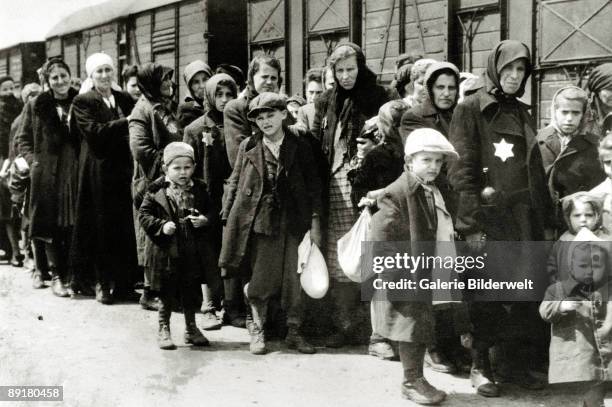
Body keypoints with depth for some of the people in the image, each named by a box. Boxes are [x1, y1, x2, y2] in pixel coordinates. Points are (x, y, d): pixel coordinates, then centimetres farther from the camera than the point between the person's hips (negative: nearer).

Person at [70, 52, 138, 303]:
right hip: (99, 173, -4)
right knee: (101, 228, 0)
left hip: (124, 170, 4)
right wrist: (126, 122, -17)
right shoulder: (83, 102, 0)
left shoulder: (125, 100, 14)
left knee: (125, 228, 3)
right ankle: (102, 282, 9)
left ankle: (124, 282, 10)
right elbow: (93, 131, -14)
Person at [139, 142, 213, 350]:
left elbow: (211, 212, 10)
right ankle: (163, 330, 20)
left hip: (193, 252, 3)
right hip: (167, 252, -3)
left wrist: (204, 220, -11)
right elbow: (144, 214, -3)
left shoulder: (199, 190, 4)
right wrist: (161, 225, -17)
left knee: (192, 292, 13)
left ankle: (191, 328, 29)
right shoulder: (157, 192, -5)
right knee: (167, 293, 6)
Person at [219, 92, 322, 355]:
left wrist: (315, 222, 0)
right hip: (259, 221, 0)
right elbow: (234, 184, 9)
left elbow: (313, 186, 5)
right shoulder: (248, 147, 5)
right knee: (262, 279, 0)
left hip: (293, 221, 0)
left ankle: (294, 332, 15)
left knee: (294, 278, 2)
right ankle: (257, 330, 20)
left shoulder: (300, 147, 3)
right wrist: (227, 218, 4)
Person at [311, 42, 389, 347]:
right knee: (338, 257, 2)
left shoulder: (376, 98, 3)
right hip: (336, 188, 3)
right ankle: (342, 324, 9)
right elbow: (316, 145, 13)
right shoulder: (325, 102, 13)